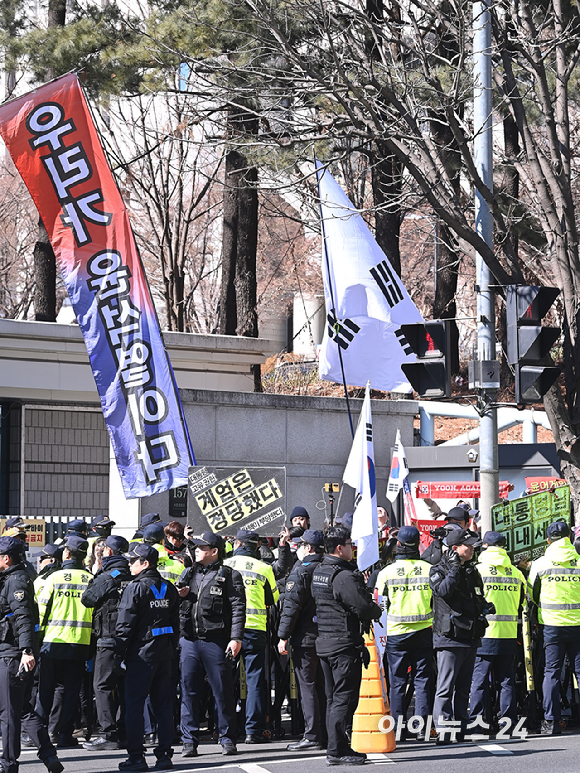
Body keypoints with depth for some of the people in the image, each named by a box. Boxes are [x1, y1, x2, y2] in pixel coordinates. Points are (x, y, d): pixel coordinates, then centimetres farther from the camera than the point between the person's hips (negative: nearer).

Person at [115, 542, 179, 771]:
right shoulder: (169, 588, 9)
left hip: (141, 653, -6)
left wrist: (119, 655, -6)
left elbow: (125, 624, -12)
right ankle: (165, 755, 9)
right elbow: (175, 622, 13)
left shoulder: (136, 588, -11)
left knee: (134, 704, -1)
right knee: (163, 703, 9)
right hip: (164, 653, 6)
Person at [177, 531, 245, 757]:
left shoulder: (229, 576, 0)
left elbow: (238, 608, -6)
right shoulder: (189, 574, 17)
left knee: (222, 691, 0)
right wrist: (179, 595, 3)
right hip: (190, 639, 5)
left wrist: (236, 638, -14)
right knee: (189, 690, 3)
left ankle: (227, 738, 10)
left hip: (216, 641, -5)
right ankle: (189, 741, 8)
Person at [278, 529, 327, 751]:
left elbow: (291, 606, -15)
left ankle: (312, 736, -7)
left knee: (307, 686, -4)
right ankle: (327, 734, 13)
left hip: (305, 638, -7)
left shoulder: (300, 572, -12)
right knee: (323, 686, 12)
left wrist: (283, 636, -11)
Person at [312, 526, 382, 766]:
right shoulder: (343, 576, -18)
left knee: (333, 698, 13)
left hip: (324, 643, 9)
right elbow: (364, 608, -21)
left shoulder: (319, 572, 11)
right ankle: (336, 751, -7)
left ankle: (338, 747, 17)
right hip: (344, 645, -9)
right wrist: (377, 610, 2)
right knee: (344, 698, -6)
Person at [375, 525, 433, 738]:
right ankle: (421, 726, 0)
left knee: (397, 681, 5)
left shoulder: (386, 572, -4)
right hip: (423, 631, 1)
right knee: (423, 679, 4)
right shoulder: (429, 569, -2)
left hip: (396, 631, -1)